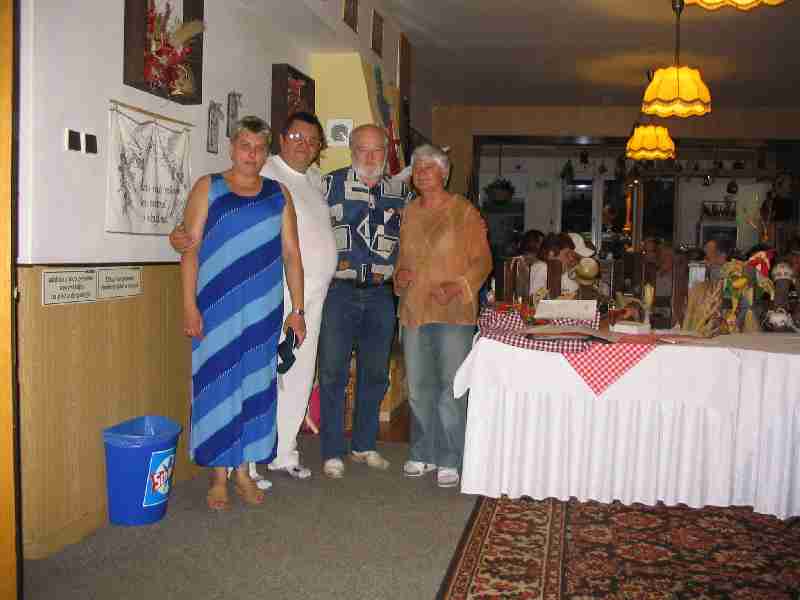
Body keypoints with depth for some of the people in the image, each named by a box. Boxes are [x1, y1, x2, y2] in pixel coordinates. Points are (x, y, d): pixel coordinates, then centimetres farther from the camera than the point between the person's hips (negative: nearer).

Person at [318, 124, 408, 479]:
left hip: (380, 293, 4)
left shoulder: (399, 190, 11)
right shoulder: (332, 183, 1)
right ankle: (332, 453, 11)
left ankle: (364, 445, 26)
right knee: (333, 373, -1)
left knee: (375, 374, 11)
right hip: (339, 292, -3)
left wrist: (394, 271, 11)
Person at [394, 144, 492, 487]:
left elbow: (482, 260, -4)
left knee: (452, 388, -2)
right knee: (418, 388, 11)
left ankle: (450, 460, 10)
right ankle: (423, 453, 25)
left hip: (454, 312, -5)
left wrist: (457, 286, -18)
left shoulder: (464, 211, -3)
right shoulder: (409, 213, 13)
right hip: (414, 311, 5)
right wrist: (400, 275, 2)